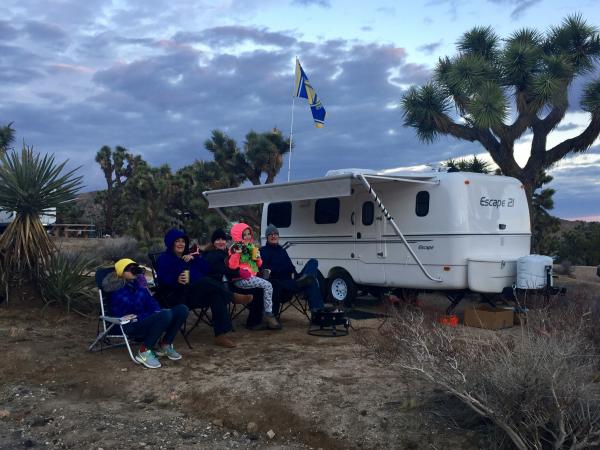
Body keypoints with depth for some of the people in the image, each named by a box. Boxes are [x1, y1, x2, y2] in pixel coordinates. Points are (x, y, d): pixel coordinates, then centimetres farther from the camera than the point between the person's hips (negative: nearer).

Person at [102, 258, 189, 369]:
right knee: (166, 315, -36)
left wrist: (158, 312, -7)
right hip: (129, 325, -8)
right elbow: (136, 305, -21)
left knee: (182, 309, -10)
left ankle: (164, 345, 1)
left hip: (144, 318, 8)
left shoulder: (135, 283, 11)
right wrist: (141, 286, -19)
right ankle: (144, 352, -21)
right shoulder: (117, 289, -11)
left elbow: (150, 300, 12)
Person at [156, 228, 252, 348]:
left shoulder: (189, 256, 24)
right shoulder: (164, 259, 7)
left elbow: (207, 270, 12)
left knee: (216, 295, -29)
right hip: (180, 296, -5)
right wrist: (177, 280, -30)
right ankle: (233, 296, -16)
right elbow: (163, 281, -10)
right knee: (206, 282, -32)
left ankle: (221, 335, -34)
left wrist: (195, 258, -1)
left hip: (198, 295, 6)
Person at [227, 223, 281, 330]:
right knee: (267, 285, -21)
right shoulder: (235, 248, -3)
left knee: (267, 286, -18)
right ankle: (269, 315, -18)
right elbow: (232, 266, -14)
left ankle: (268, 315, -17)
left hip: (251, 277, 7)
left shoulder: (252, 247, 18)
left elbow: (258, 265, 23)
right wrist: (237, 253, -24)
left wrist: (258, 259, 3)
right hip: (241, 279, -7)